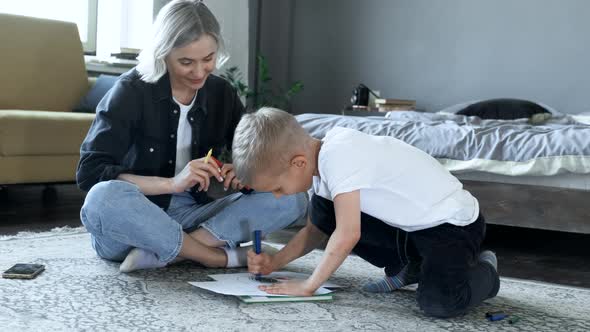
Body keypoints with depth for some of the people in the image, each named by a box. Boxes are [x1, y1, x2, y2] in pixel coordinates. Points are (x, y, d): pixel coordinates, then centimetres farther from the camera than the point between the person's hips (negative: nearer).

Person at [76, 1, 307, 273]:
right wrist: (172, 183, -30)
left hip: (190, 218, 4)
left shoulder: (222, 94, 2)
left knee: (291, 198, -16)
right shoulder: (132, 91, -11)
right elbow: (89, 173, -19)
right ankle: (223, 257, -23)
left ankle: (159, 253, -24)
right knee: (104, 198, -39)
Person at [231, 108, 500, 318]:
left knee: (439, 303, -31)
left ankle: (482, 271, 4)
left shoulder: (338, 155, -28)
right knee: (322, 212, -2)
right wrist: (274, 262, 1)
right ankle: (408, 267, 14)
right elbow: (316, 230, 13)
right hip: (408, 222, 9)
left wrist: (308, 286, -19)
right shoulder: (320, 158, 1)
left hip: (452, 221, -9)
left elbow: (347, 235, -29)